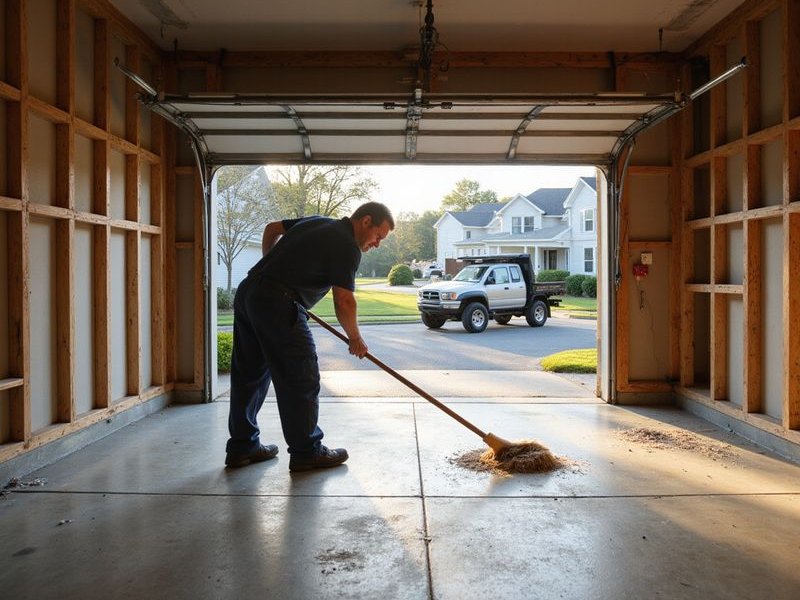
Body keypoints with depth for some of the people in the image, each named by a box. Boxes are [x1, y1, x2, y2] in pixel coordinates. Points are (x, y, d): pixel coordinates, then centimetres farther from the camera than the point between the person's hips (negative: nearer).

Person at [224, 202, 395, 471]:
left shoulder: (318, 222, 20)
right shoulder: (347, 246, -6)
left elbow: (272, 228, 30)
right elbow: (344, 301, -11)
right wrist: (355, 337, 3)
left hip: (247, 291, 10)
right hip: (277, 304, -10)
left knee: (248, 375, 15)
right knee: (301, 380, 0)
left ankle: (242, 447, 26)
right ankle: (306, 452, 10)